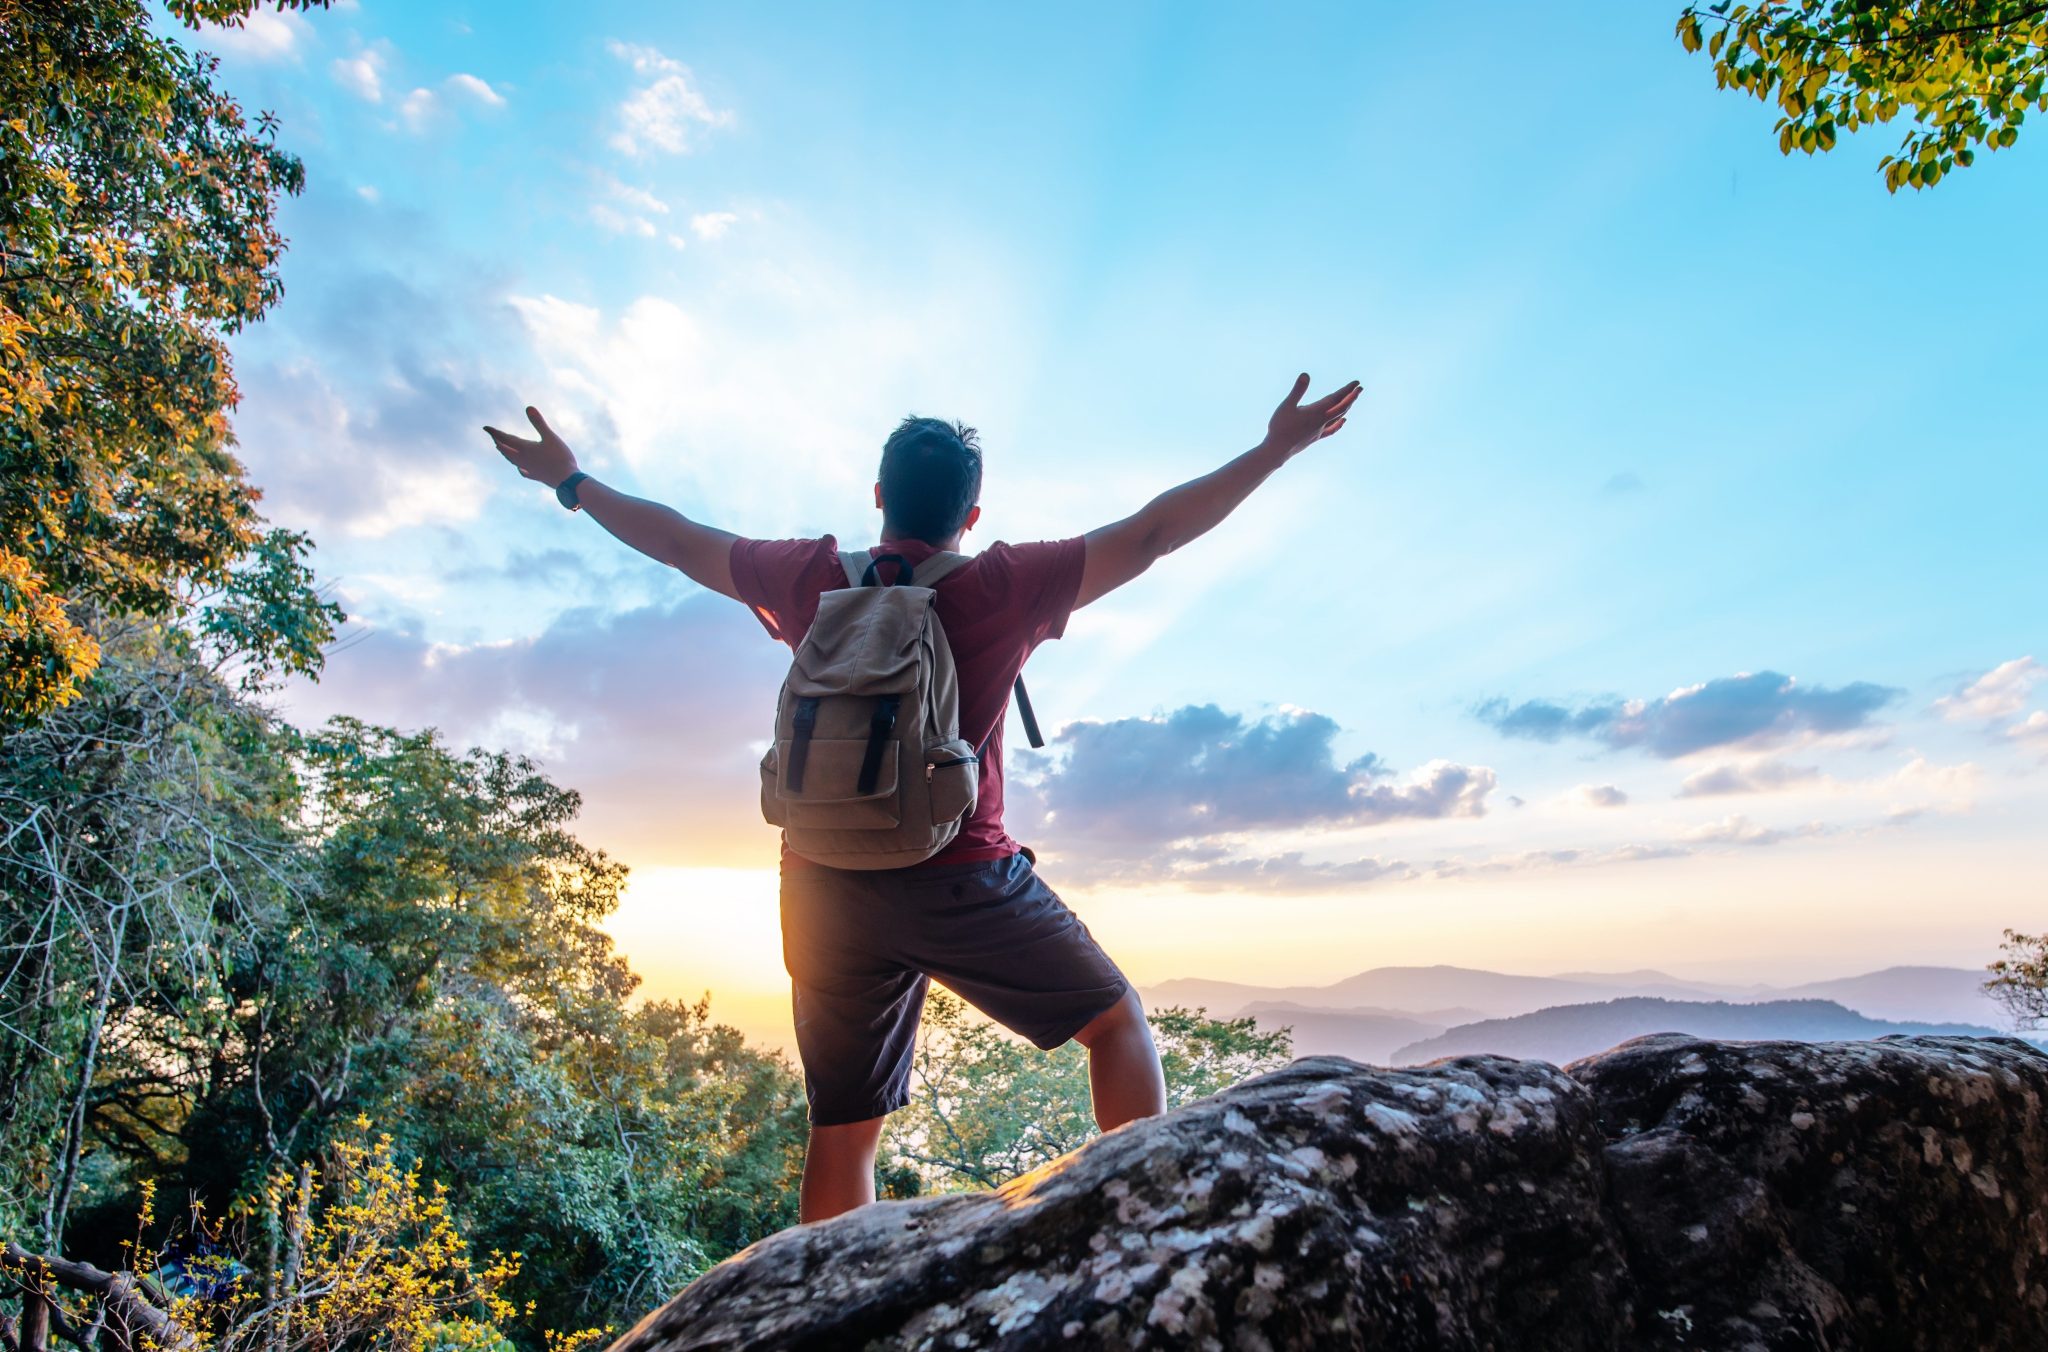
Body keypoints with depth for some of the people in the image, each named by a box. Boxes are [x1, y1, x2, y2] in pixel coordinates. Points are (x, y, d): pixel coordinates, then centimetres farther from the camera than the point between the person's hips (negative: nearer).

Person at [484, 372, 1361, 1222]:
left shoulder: (811, 578, 2)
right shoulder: (1005, 589, -7)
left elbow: (678, 541, 15)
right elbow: (1152, 532, -3)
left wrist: (571, 482, 31)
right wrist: (1277, 448, 6)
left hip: (826, 890, 4)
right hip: (961, 883, -4)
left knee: (842, 1128, 13)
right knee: (1117, 1021, 13)